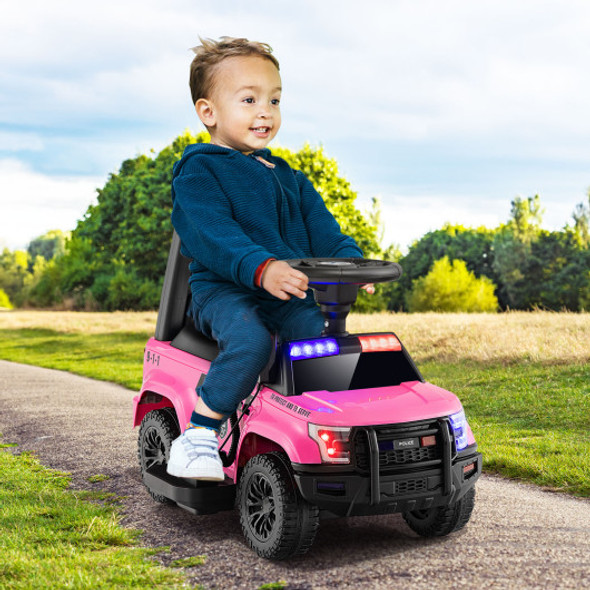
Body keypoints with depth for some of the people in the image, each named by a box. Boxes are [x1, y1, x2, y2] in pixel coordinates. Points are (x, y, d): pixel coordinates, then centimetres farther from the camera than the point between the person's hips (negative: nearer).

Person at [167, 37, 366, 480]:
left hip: (291, 294, 6)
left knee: (327, 335, -22)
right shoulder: (200, 170, 0)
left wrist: (350, 261, -8)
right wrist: (261, 268, -34)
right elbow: (212, 235, -17)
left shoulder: (289, 178, 23)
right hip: (223, 290, -5)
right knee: (249, 340, -35)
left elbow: (322, 230, 15)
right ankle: (197, 435, -21)